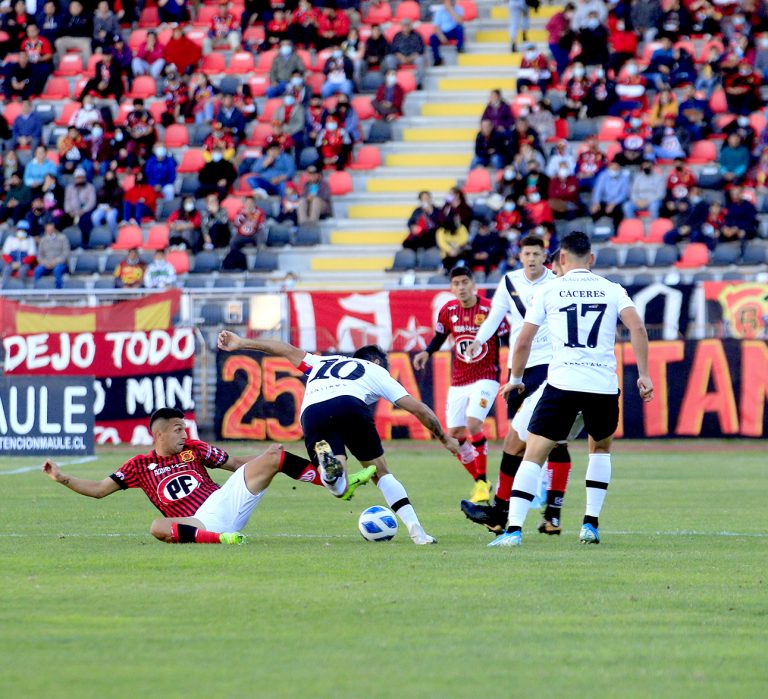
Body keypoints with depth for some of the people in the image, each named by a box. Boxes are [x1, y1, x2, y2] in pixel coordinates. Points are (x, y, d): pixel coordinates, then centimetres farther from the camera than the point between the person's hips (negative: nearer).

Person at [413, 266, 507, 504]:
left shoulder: (490, 310, -13)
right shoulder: (448, 311, -1)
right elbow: (439, 337, 15)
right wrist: (426, 353, -4)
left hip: (486, 378, -5)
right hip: (459, 382, 5)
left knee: (473, 424, -24)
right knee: (455, 435, 1)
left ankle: (482, 481, -12)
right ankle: (479, 481, 19)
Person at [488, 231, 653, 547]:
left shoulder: (549, 290, 8)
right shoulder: (612, 290, 11)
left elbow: (523, 341, 9)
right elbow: (637, 327, -4)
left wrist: (515, 379, 23)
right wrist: (643, 374, 0)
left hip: (562, 383, -2)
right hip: (604, 385, 2)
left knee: (534, 453, 0)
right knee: (600, 448, 28)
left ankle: (513, 529, -14)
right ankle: (591, 525, 19)